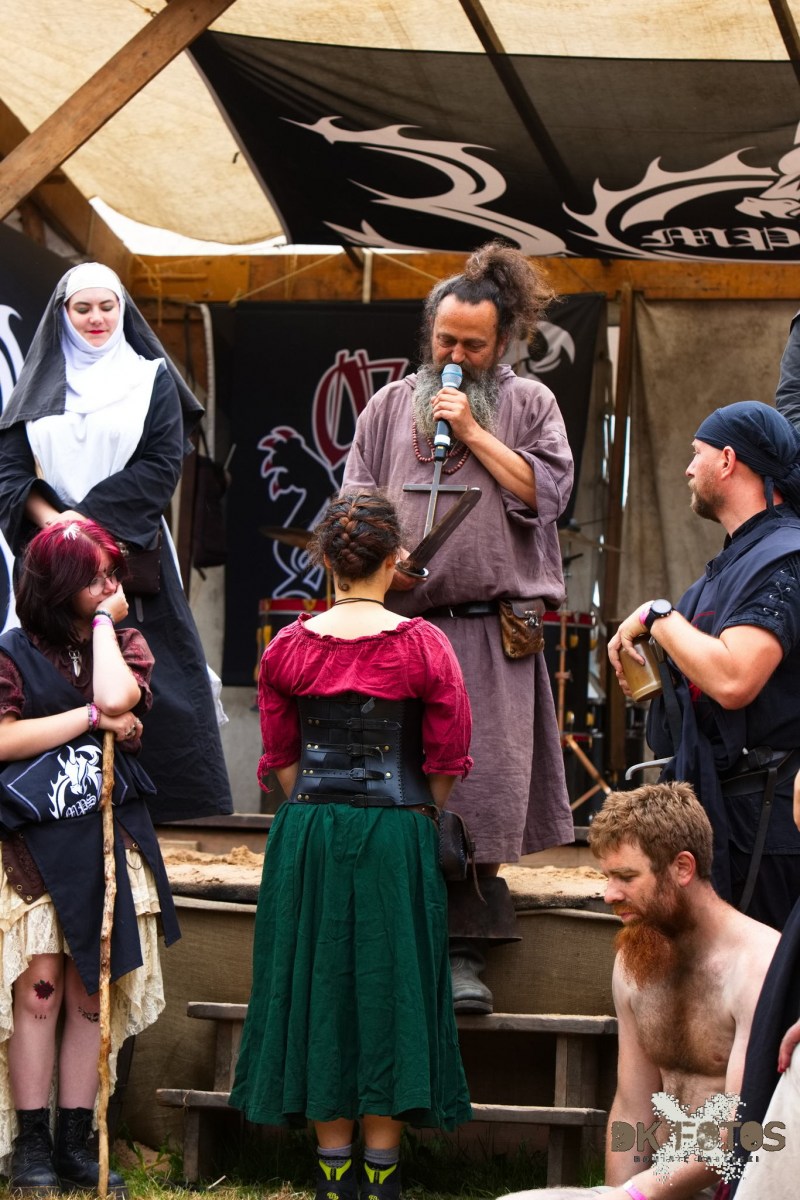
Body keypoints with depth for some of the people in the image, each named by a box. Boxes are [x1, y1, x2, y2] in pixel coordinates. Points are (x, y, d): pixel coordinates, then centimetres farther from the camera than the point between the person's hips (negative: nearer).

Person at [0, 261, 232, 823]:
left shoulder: (152, 380, 8)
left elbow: (162, 466, -3)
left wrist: (88, 516, -11)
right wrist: (53, 522, -13)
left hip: (132, 554, -2)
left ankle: (151, 794, -5)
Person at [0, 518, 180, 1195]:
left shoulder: (126, 644, 10)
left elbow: (117, 696, -12)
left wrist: (105, 621, -3)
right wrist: (93, 719, -11)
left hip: (109, 844, 3)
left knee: (91, 993, 3)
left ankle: (75, 1143, 8)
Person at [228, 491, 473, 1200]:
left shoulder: (287, 649, -1)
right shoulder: (422, 646, -8)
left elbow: (282, 756, 6)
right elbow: (447, 758, -2)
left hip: (306, 837, 2)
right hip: (396, 841, -2)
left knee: (319, 985, 10)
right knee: (389, 987, 5)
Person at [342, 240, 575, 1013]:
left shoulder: (528, 405, 11)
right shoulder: (390, 407, 16)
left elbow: (544, 491, -1)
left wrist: (474, 434, -5)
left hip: (490, 635, -2)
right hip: (402, 625, 2)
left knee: (482, 795, -6)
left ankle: (465, 956, -2)